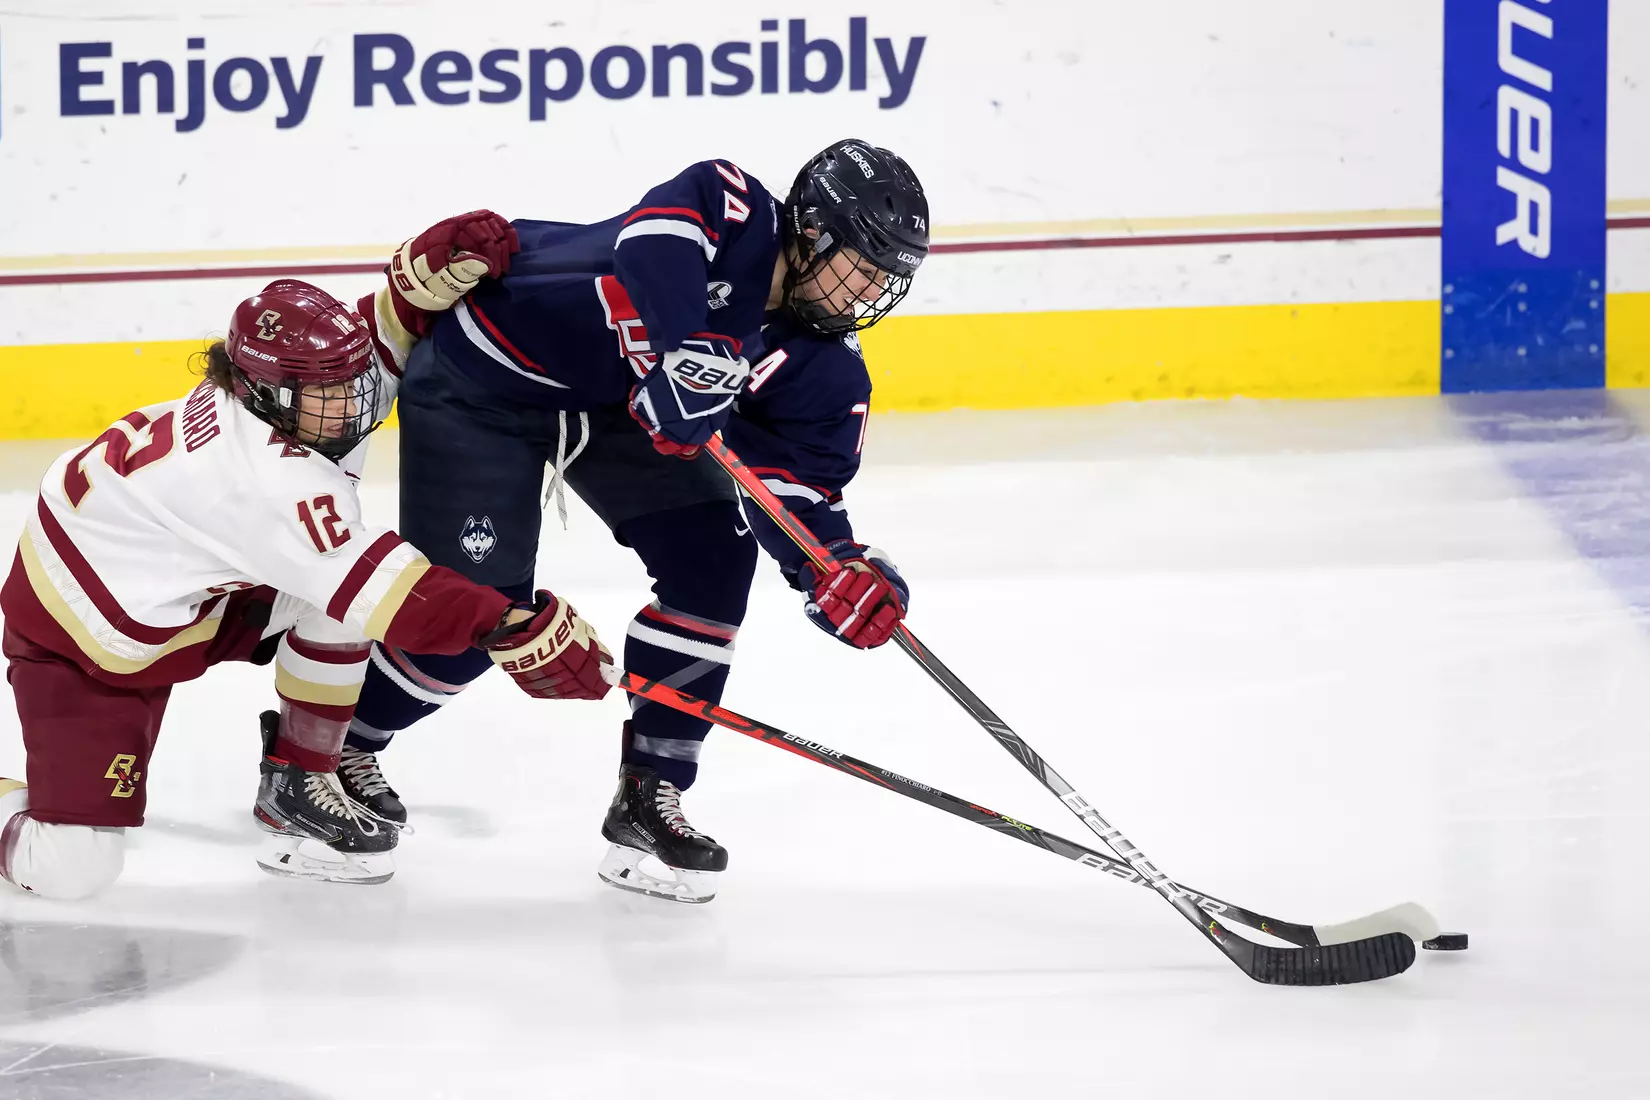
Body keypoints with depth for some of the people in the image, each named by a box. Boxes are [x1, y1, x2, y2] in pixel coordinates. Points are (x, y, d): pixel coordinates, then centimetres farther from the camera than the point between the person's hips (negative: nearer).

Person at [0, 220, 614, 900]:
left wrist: (437, 271, -21)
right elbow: (379, 591, -38)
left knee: (333, 596, -13)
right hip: (79, 634, -9)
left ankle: (297, 780, 5)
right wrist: (515, 628, -40)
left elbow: (383, 335, 1)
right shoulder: (268, 479, -36)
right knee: (73, 869, -19)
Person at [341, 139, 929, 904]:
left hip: (615, 403, 7)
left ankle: (650, 797, 3)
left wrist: (840, 574, -29)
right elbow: (653, 246, -45)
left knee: (715, 554, -6)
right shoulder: (731, 209, -26)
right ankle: (329, 747, 17)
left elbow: (800, 489, -11)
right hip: (482, 374, -7)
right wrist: (675, 357, -51)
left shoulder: (826, 370, -8)